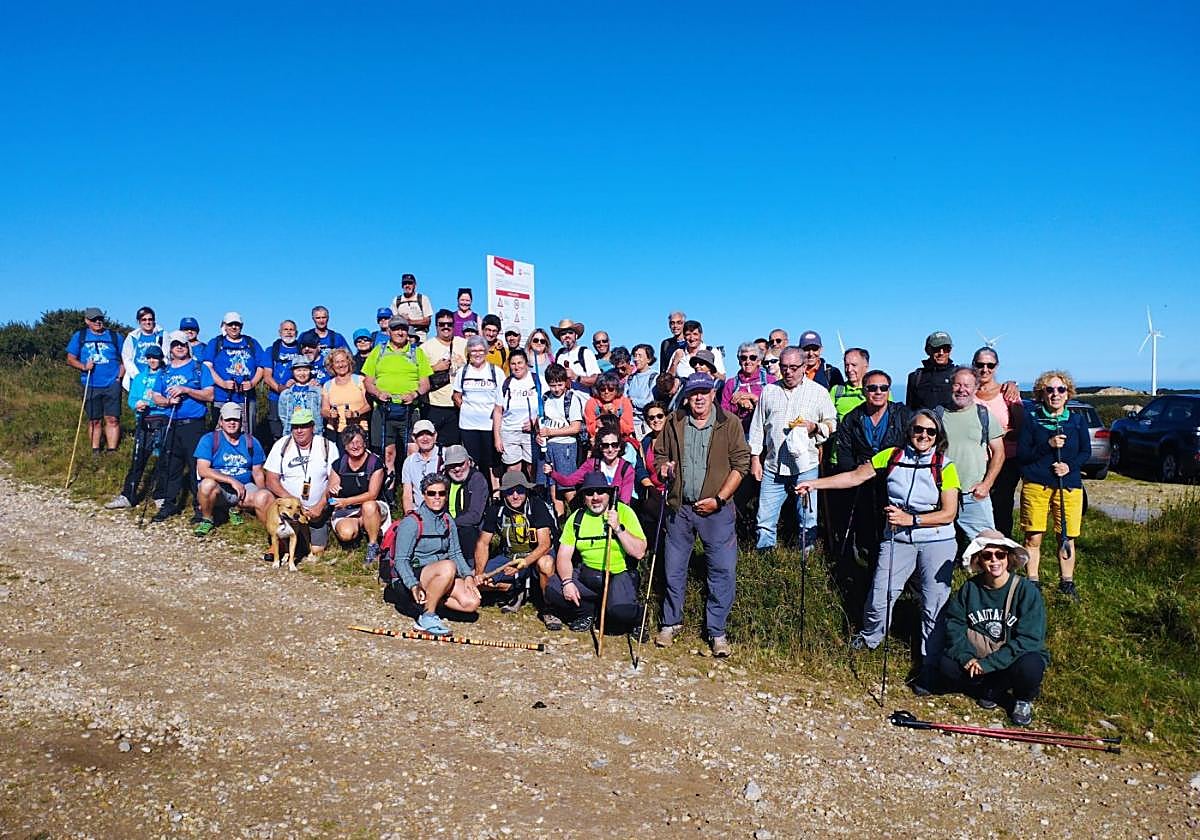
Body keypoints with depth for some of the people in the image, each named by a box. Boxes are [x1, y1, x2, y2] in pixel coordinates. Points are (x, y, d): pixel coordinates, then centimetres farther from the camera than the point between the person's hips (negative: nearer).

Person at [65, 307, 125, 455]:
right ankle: (95, 452, 14)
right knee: (94, 421, 6)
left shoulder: (114, 336, 10)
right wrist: (83, 366, -10)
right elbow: (70, 359, 9)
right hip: (91, 386, 1)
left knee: (112, 419, -5)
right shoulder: (79, 336, 10)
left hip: (112, 385, -1)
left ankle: (112, 451, -2)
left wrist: (119, 377, -2)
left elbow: (124, 359, 11)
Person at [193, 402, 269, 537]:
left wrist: (263, 494, -6)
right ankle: (206, 520, -6)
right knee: (208, 484, -37)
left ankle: (236, 509, 8)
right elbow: (202, 470, -16)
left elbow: (257, 472, 10)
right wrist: (232, 480, -24)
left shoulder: (251, 442, 6)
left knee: (265, 498, -27)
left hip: (245, 487, 2)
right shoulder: (209, 440, -5)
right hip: (218, 489, -2)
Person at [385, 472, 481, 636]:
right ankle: (426, 617, -21)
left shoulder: (448, 522, 10)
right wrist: (414, 586, -31)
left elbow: (456, 553, 9)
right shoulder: (411, 522, -11)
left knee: (472, 603, -16)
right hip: (408, 580, -6)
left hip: (438, 577, 7)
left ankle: (429, 599, 2)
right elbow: (400, 561, -16)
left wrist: (468, 575, -9)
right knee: (448, 566, -35)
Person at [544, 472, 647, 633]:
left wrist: (618, 528, -20)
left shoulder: (624, 512, -5)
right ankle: (587, 612, 8)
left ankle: (637, 618, 6)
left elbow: (639, 552, -11)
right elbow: (564, 556, 0)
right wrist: (567, 581, -17)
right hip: (586, 574, 4)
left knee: (620, 610, -31)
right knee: (552, 589, -18)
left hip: (619, 574, -4)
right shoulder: (576, 517, 5)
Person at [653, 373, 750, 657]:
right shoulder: (674, 423, 5)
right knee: (673, 568, 11)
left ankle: (716, 631, 14)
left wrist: (719, 499, -11)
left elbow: (740, 463, -4)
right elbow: (660, 454, 17)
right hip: (680, 507, 3)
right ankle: (671, 622, 29)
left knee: (723, 570, -1)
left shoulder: (729, 423, -3)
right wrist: (664, 467, -7)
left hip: (716, 509, -2)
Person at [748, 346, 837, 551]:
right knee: (765, 519, 4)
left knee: (808, 518, 4)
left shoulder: (818, 392, 4)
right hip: (773, 466, 2)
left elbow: (832, 423, 7)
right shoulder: (769, 391, 11)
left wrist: (815, 427, -13)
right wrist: (755, 458, 8)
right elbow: (757, 427, 13)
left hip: (806, 466, -2)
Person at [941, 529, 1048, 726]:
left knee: (1030, 667, -36)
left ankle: (1023, 699, 0)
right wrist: (967, 657, -23)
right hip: (977, 658, 3)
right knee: (948, 665, -24)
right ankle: (992, 688, 4)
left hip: (1014, 660, -3)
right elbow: (954, 625, -4)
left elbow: (1028, 640, -20)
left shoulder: (1027, 591, -14)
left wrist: (987, 663, -25)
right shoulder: (970, 589, -3)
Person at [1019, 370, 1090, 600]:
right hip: (1036, 485, -2)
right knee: (1033, 538, 0)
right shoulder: (1031, 420, 2)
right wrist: (1048, 445, -15)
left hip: (1070, 486, 2)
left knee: (1068, 538, 6)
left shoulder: (1077, 420, 9)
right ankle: (1033, 583, 13)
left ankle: (1067, 583, 22)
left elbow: (1086, 452, 10)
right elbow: (1021, 455, -2)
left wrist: (1070, 465, -9)